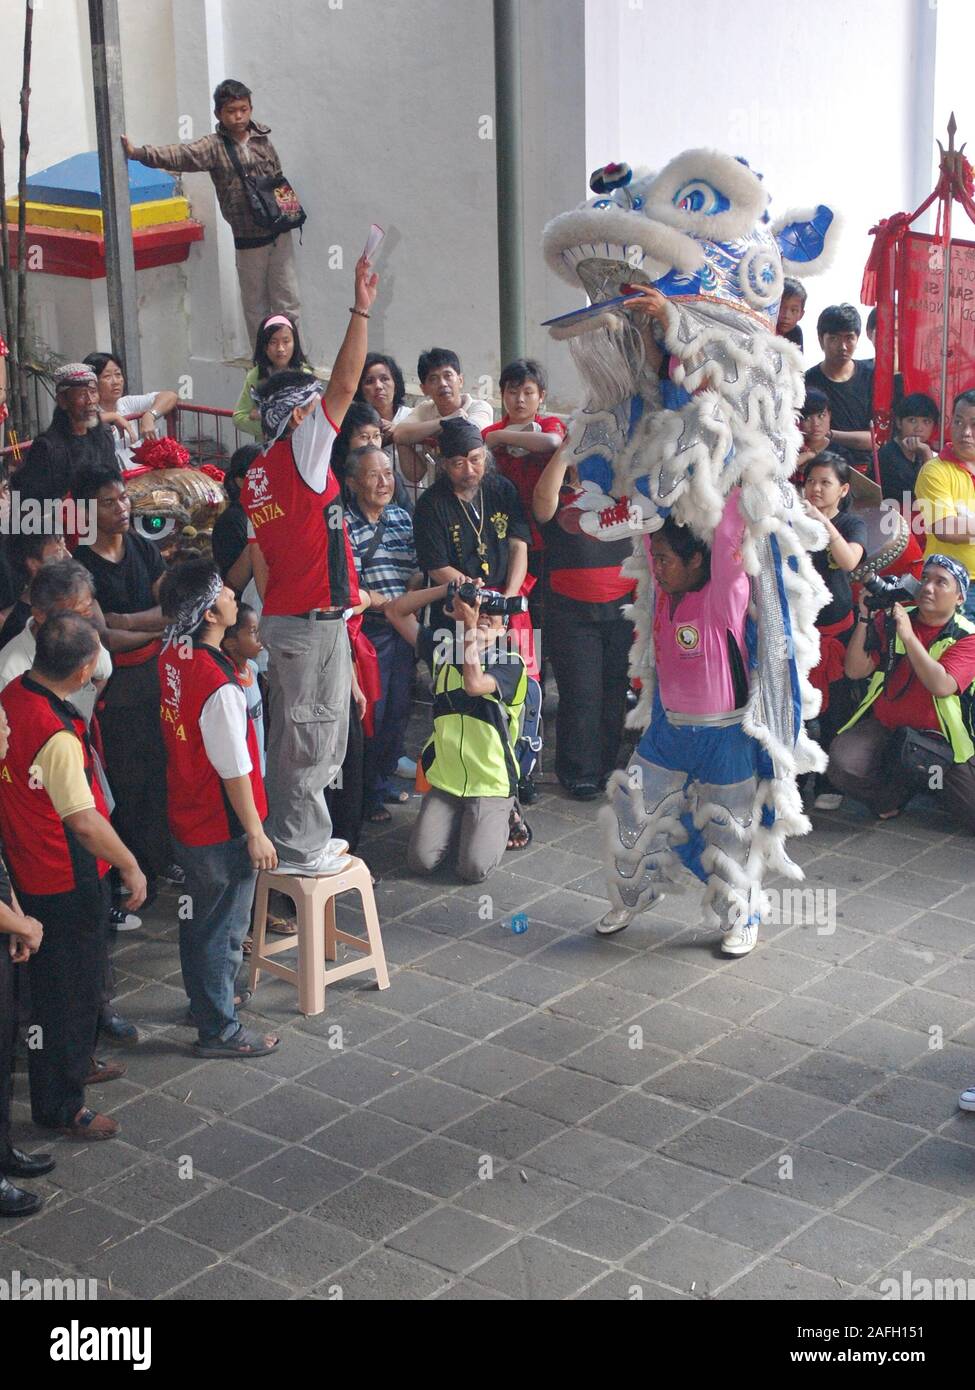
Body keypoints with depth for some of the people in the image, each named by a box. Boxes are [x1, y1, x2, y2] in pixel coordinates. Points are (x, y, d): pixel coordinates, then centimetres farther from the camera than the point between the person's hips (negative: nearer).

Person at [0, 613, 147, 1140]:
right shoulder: (56, 736, -31)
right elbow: (85, 821, -28)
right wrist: (131, 867, -15)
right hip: (67, 882, -9)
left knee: (68, 983, 26)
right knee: (70, 991, 6)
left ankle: (77, 1063, 45)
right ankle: (61, 1106, 19)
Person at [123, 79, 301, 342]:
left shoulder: (262, 140, 4)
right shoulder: (214, 147, -7)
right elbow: (179, 156, -21)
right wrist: (138, 153, -34)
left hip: (279, 232, 2)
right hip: (248, 238, -2)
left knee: (287, 301, 6)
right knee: (255, 305, 7)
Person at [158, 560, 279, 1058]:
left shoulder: (172, 657, -6)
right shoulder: (219, 686, -30)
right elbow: (235, 772, -23)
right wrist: (256, 834, -15)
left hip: (186, 818, 8)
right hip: (222, 830, -8)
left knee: (199, 918, 25)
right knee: (224, 929, 8)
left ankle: (206, 1000, 44)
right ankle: (219, 1030, 22)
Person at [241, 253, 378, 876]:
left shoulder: (257, 474, 11)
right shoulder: (301, 454, -11)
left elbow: (259, 561, 14)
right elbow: (344, 385, -16)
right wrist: (361, 310, -13)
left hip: (282, 617, 9)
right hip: (316, 621, -9)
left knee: (294, 732, 15)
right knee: (312, 735, -2)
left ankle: (295, 835, 25)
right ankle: (301, 848, 4)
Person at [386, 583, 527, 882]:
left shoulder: (511, 662, -7)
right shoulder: (442, 650, 7)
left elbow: (474, 684, -27)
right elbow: (395, 610, 7)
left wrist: (470, 628, -23)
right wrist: (449, 588, -4)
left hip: (491, 785, -4)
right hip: (445, 779, 4)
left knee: (474, 869, -19)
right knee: (420, 861, -13)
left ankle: (501, 818, 13)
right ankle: (457, 822, 19)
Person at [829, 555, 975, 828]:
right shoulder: (889, 620, 4)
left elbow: (942, 686, -23)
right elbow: (855, 670, -6)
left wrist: (908, 635, -23)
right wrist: (865, 618, -15)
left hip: (940, 737, -1)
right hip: (883, 726, 2)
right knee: (842, 764, -29)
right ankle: (896, 794, 4)